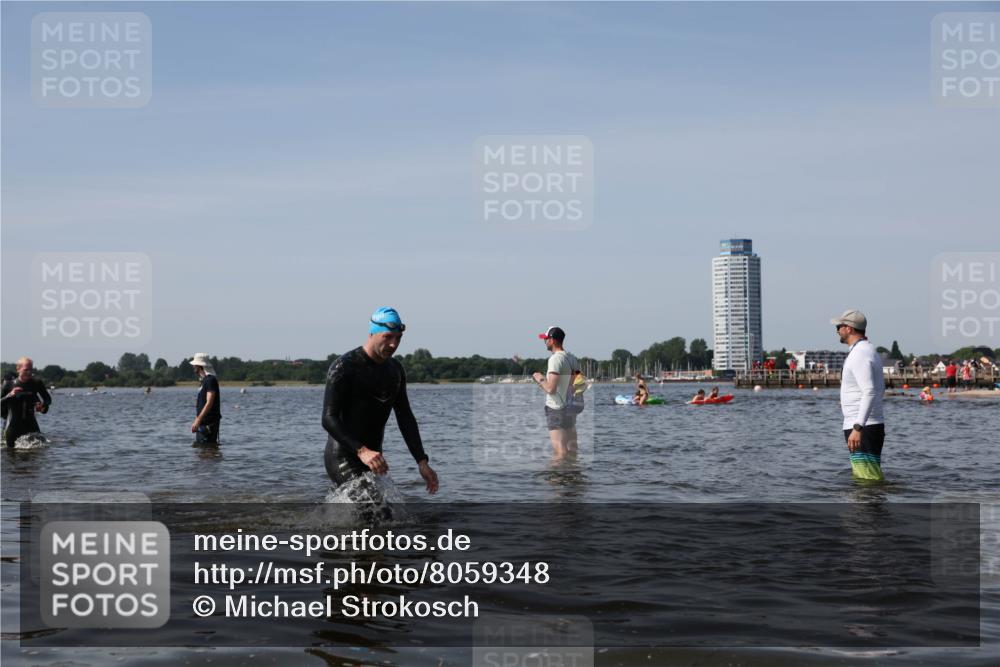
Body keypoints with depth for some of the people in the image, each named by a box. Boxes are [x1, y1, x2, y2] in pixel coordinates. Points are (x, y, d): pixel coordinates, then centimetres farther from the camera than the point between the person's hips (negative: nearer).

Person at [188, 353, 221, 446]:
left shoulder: (210, 380, -15)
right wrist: (197, 421, 22)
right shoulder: (204, 380, 17)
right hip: (203, 423, 10)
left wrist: (198, 420, -27)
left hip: (209, 423, -10)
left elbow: (209, 403, -23)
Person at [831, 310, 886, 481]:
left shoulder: (859, 354, -16)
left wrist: (857, 427, -32)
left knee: (869, 480, -13)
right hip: (874, 425, 11)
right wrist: (849, 400, 32)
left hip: (863, 428, -11)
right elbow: (880, 389, 28)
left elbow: (870, 392, -26)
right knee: (860, 478, 16)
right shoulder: (871, 350, 17)